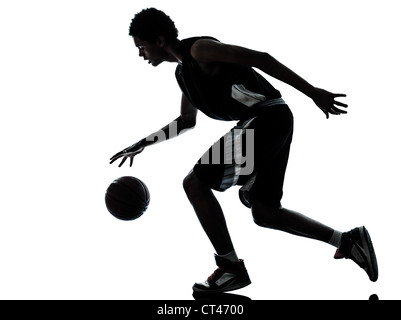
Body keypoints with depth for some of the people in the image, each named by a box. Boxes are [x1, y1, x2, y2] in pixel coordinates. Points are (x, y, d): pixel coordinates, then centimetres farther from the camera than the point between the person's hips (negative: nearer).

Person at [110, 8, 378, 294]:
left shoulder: (199, 49, -9)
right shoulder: (183, 71, 20)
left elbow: (260, 59, -15)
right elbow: (186, 121, 36)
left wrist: (314, 93, -17)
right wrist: (144, 144, 35)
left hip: (268, 117, -10)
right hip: (264, 123, 10)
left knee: (195, 183, -7)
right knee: (263, 213, 12)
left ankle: (232, 268, -1)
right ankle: (347, 241, 15)